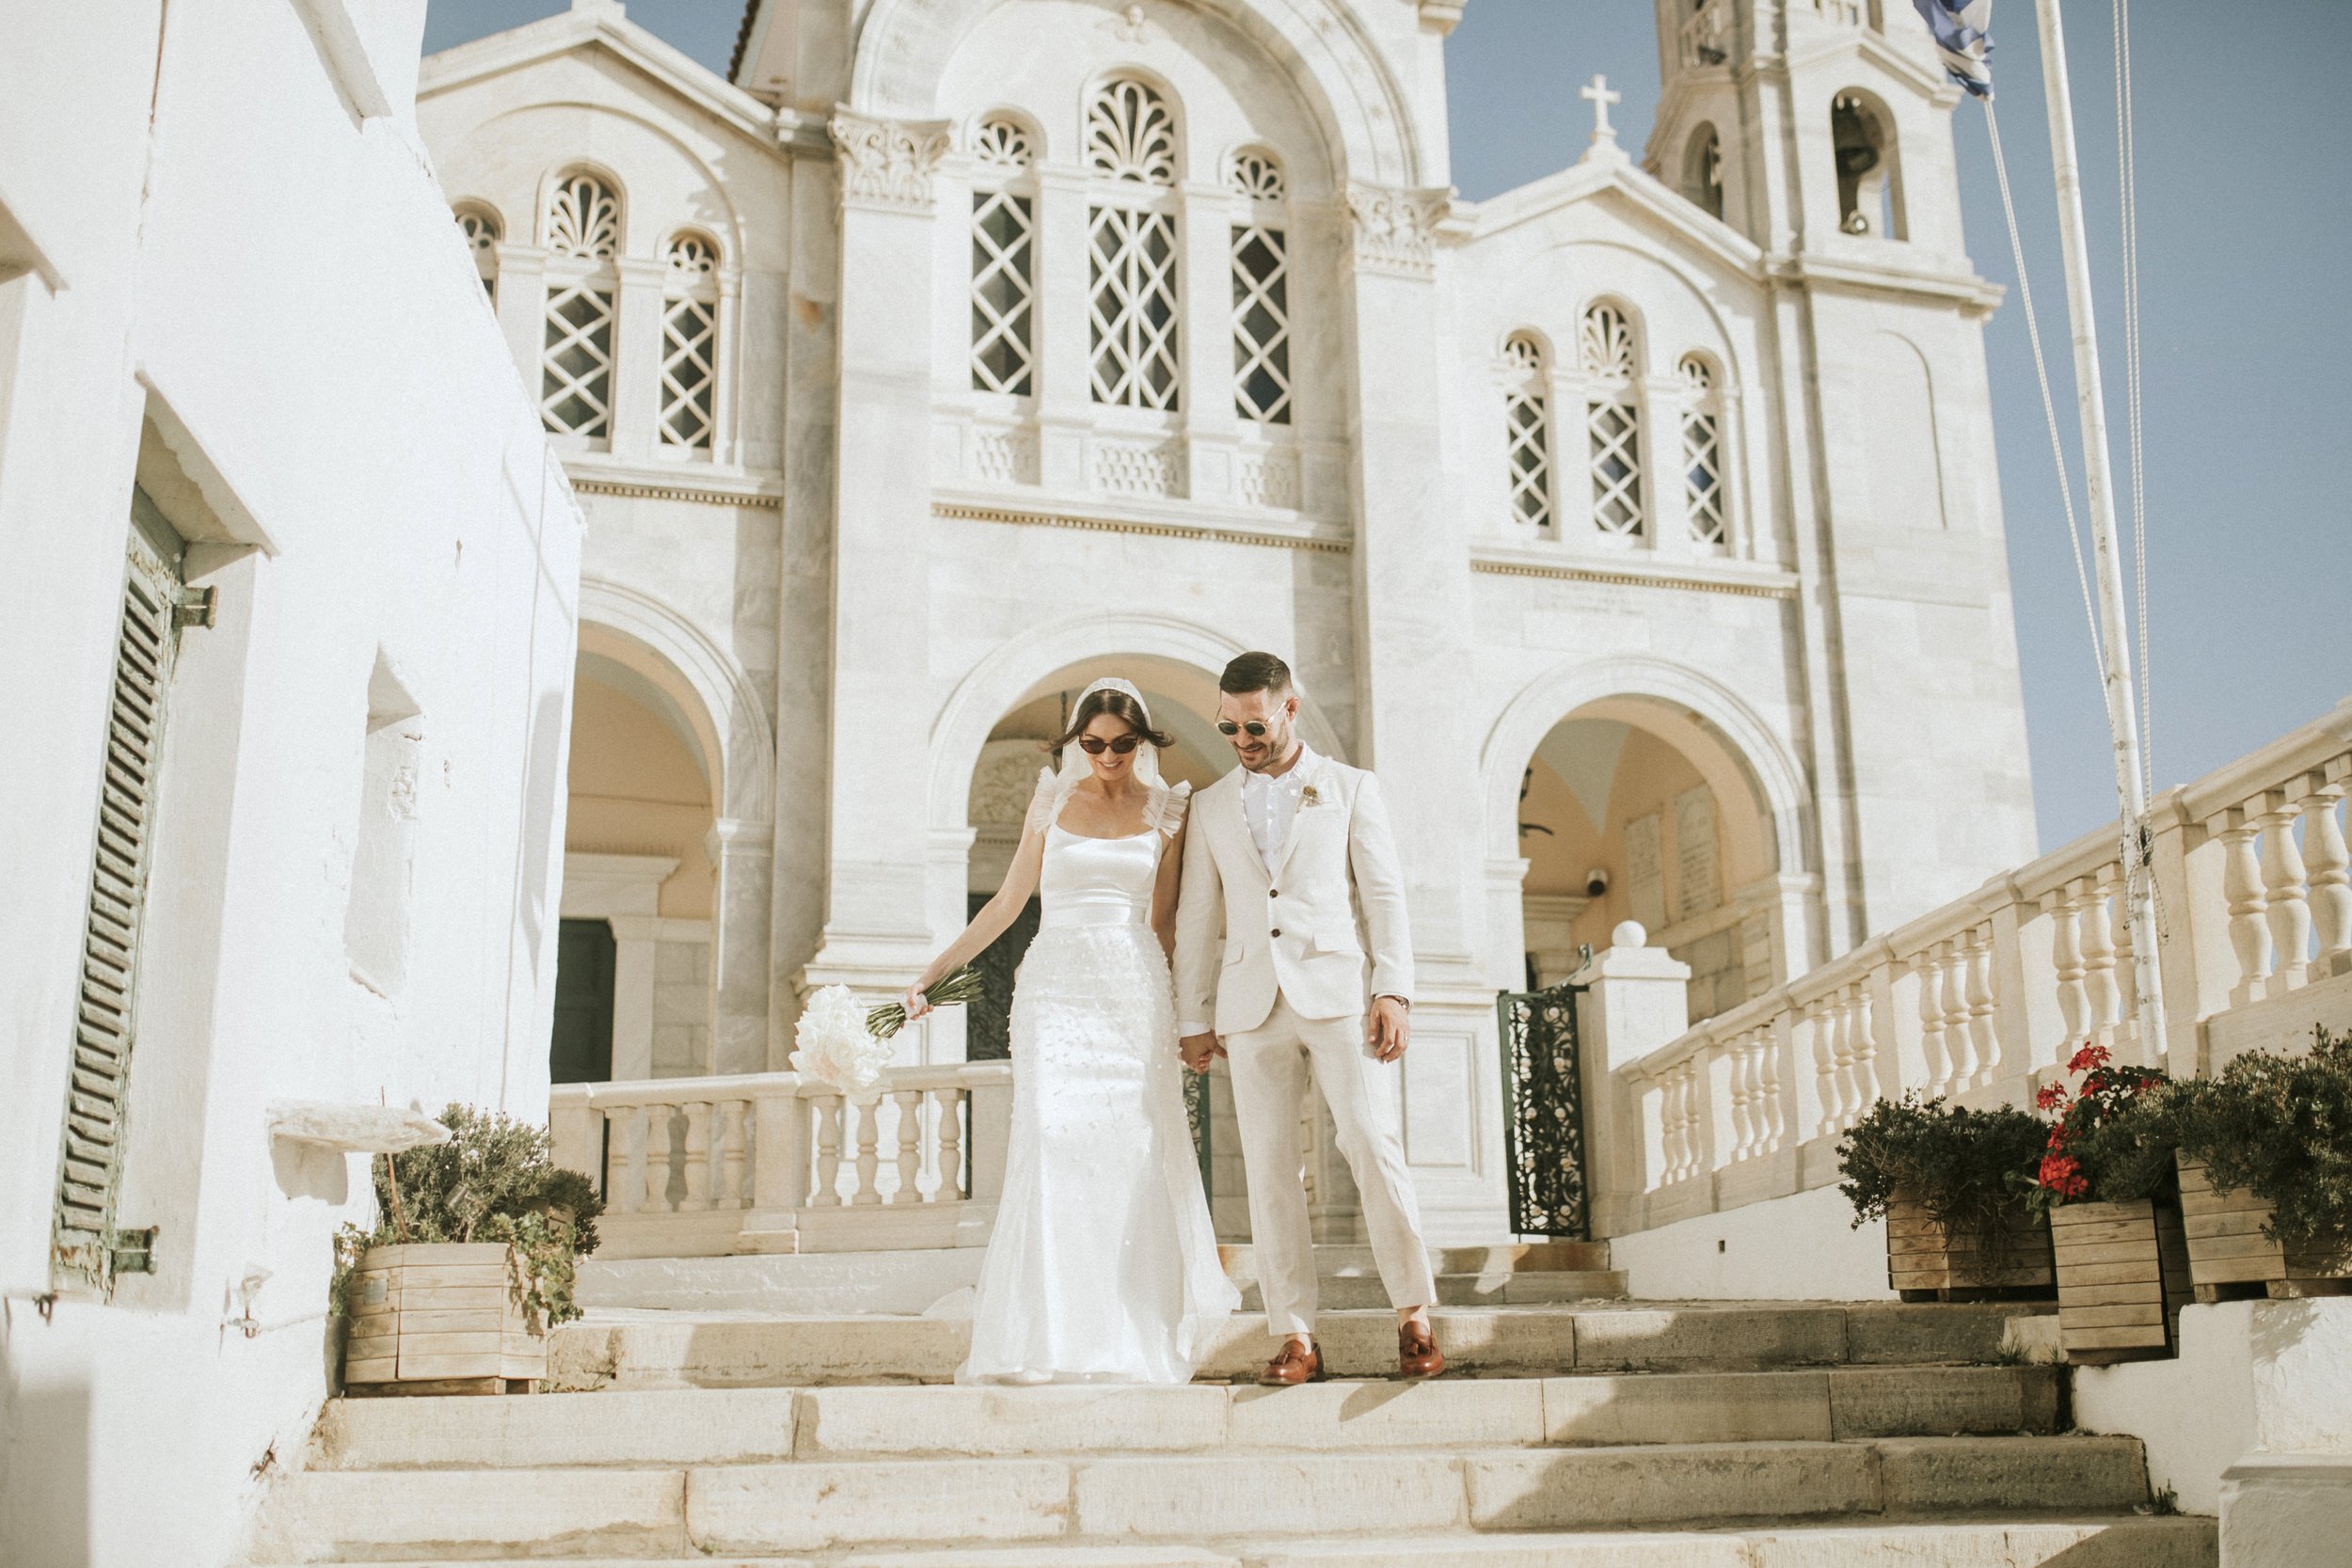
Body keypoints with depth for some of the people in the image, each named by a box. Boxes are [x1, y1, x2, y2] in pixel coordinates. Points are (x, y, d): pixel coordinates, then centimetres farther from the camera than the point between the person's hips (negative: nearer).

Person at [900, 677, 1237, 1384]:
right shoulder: (1052, 802, 9)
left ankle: (1132, 1338, 6)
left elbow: (1161, 924, 12)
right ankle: (1051, 1341, -9)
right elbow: (1008, 901, 13)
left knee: (1133, 1153, -5)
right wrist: (935, 971, 8)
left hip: (1135, 992, 0)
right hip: (1057, 988, 0)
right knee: (1053, 1145, -11)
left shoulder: (1165, 813, 8)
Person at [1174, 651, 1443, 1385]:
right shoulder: (1211, 807, 16)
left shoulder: (1351, 788, 11)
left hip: (1334, 991, -2)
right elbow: (1197, 919, 16)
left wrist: (1394, 991, -5)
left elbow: (1384, 896, 6)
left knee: (1373, 1145, -13)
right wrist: (1194, 1018, 11)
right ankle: (1296, 1337, 1)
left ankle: (1414, 1314, -2)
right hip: (1251, 1006, 2)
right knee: (1269, 1169, -2)